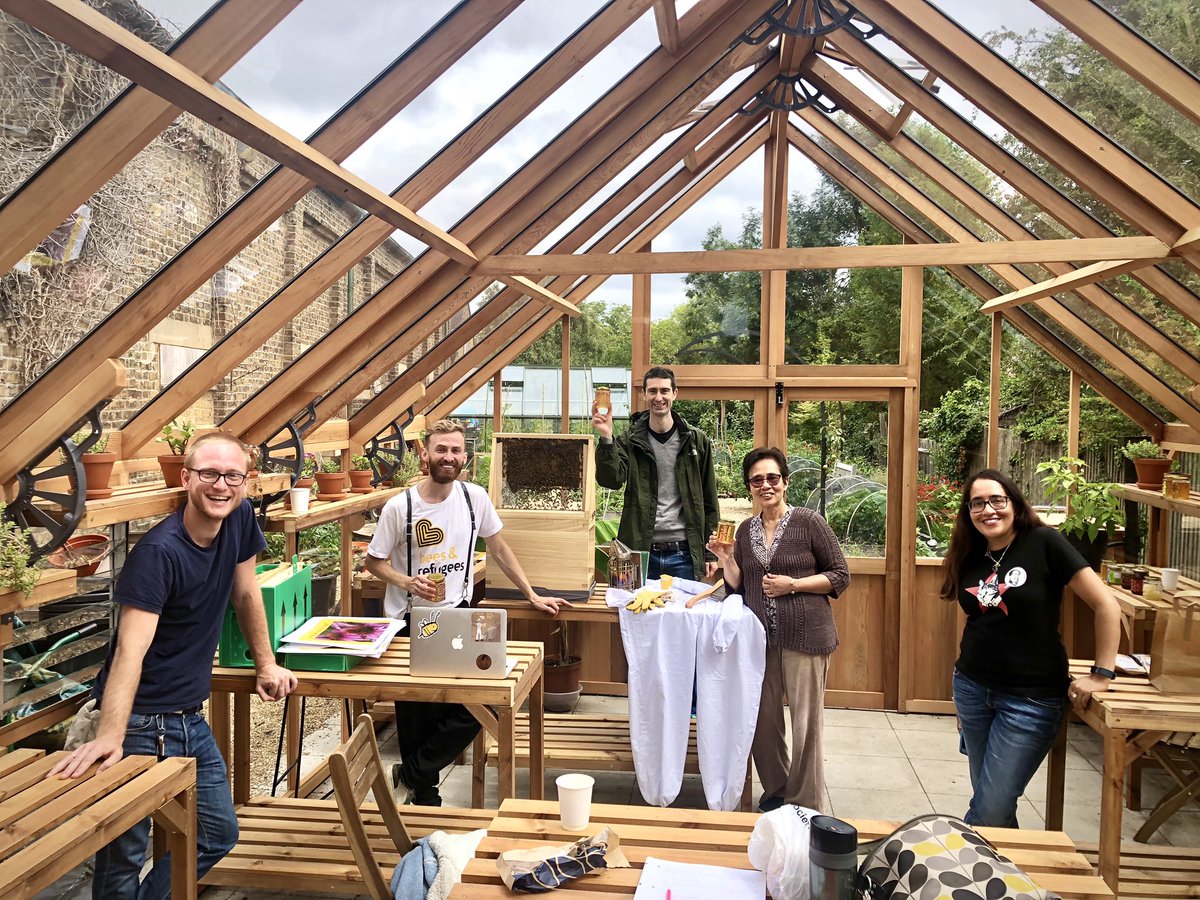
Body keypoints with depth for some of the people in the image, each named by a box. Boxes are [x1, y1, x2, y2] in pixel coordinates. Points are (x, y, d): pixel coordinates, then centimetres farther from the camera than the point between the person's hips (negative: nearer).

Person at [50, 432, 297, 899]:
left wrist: (266, 664, 14)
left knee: (218, 834, 13)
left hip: (189, 718, 7)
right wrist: (109, 735, -41)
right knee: (124, 852, 1)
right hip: (140, 720, -7)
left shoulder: (240, 519, -3)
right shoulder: (158, 551, -22)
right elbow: (131, 648, -31)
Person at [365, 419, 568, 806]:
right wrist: (408, 582, -19)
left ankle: (409, 776, 15)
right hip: (410, 622, -2)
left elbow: (498, 549, 9)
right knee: (417, 714, 5)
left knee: (472, 709, -6)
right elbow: (374, 562, 0)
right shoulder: (399, 506, -10)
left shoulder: (475, 498, -2)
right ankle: (425, 794, 28)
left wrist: (533, 595, 9)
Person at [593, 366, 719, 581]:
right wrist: (606, 438, -27)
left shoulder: (696, 440, 3)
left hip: (684, 554, 1)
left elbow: (709, 500, 6)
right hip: (641, 551, 0)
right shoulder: (630, 441, 2)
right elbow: (612, 479, -14)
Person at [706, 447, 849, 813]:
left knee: (806, 724, 1)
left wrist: (793, 584, -13)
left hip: (805, 636, -4)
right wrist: (726, 558, -3)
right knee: (763, 720, 10)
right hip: (761, 638, 5)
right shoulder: (746, 530, 9)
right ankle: (775, 790, 31)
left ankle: (807, 805, 18)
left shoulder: (809, 522, -5)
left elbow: (840, 576, -2)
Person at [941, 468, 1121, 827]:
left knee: (990, 810, -3)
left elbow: (1107, 605, -13)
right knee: (985, 796, 15)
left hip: (1031, 699, -5)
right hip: (973, 689, 5)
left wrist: (1102, 674, -13)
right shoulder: (970, 557, 5)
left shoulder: (1044, 543, -12)